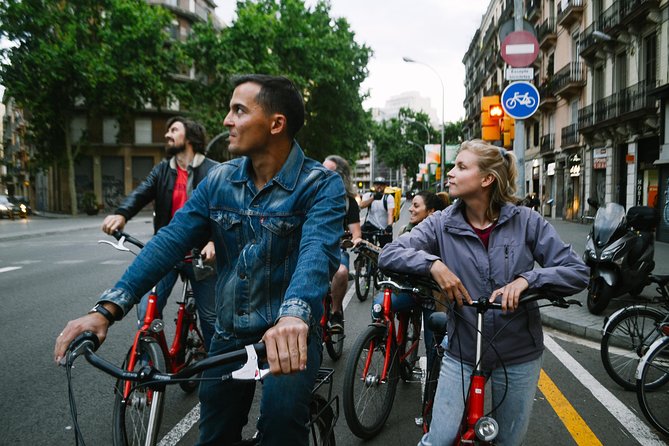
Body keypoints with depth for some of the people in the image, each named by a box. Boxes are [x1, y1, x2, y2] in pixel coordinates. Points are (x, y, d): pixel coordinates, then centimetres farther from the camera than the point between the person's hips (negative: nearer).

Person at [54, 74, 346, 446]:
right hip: (229, 334, 5)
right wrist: (108, 309, -18)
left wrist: (294, 315, -51)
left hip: (290, 333, -4)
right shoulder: (219, 181, 1)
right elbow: (169, 241, -7)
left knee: (282, 412, -29)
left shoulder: (322, 185, -13)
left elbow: (318, 251, -31)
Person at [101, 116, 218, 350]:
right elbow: (141, 193, -6)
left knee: (210, 316, 8)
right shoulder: (162, 170, 10)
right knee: (147, 311, -7)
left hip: (200, 254, -3)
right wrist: (121, 214, -27)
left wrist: (215, 241, -32)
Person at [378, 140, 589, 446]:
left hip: (518, 355, 1)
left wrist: (527, 278, -24)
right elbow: (388, 255, -12)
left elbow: (578, 272, -8)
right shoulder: (442, 224, -6)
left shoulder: (525, 221, -8)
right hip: (462, 352, 0)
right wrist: (432, 263, -28)